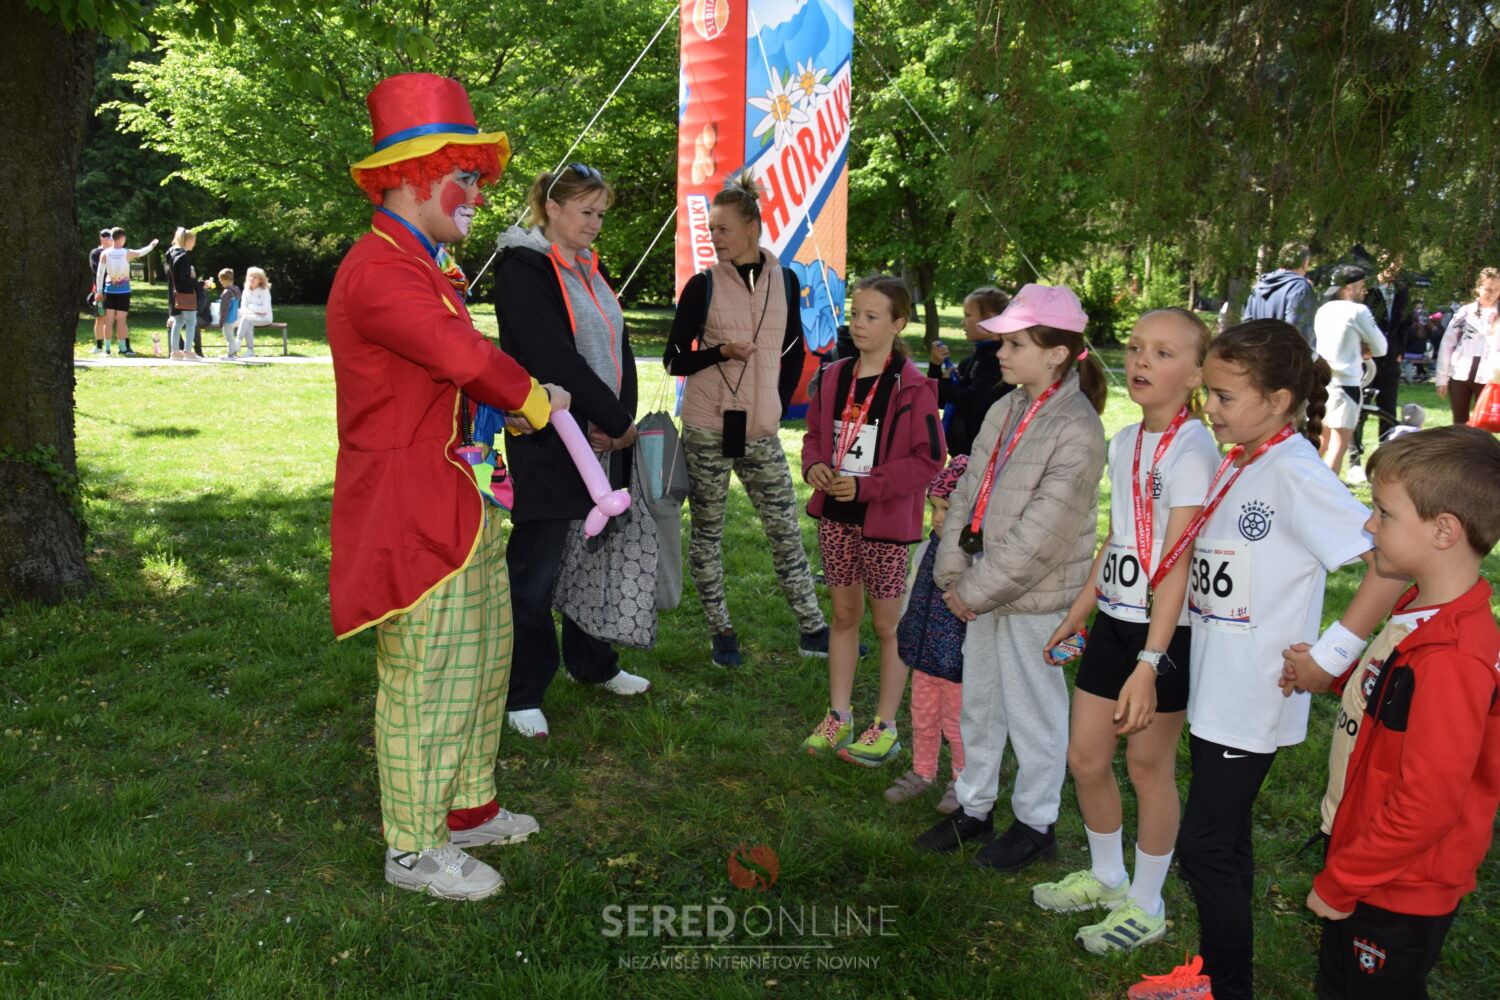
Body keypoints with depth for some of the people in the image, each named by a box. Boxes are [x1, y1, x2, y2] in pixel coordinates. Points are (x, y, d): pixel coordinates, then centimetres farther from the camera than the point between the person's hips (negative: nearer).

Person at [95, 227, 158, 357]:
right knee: (121, 319, -1)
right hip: (123, 290, -2)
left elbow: (100, 273, -2)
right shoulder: (127, 253, -8)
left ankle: (107, 348, 8)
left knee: (109, 319, 6)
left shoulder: (104, 254, -3)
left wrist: (99, 290, 4)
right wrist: (151, 246, 29)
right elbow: (140, 252, 10)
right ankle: (123, 348, -1)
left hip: (109, 289, 2)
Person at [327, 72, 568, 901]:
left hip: (459, 503, 11)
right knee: (422, 677, 0)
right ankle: (413, 848, 15)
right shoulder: (376, 271, -17)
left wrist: (512, 403, 5)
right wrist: (533, 399, -8)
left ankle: (467, 809, 33)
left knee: (480, 657, 18)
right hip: (411, 510, -11)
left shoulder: (420, 268, 18)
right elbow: (467, 357, -25)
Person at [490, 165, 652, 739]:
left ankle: (591, 664, 35)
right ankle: (523, 693, 14)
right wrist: (617, 421, -15)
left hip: (604, 441, 8)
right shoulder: (522, 269, -10)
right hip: (548, 448, -8)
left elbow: (620, 349, 9)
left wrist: (620, 419, -7)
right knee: (535, 570, 1)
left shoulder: (591, 270, 15)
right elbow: (554, 358, -19)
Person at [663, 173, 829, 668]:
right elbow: (674, 359, 0)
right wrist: (721, 352, -16)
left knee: (786, 531, 5)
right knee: (706, 533, 5)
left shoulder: (784, 281, 6)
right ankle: (721, 633, 18)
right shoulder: (703, 285, -1)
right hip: (707, 429, -2)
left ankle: (813, 630, 15)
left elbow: (795, 353, 17)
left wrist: (779, 405, 7)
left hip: (761, 433, 2)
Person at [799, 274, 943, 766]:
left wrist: (867, 485, -21)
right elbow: (814, 435, 16)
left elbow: (928, 457, -14)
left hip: (885, 522, -5)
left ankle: (886, 726, 21)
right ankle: (839, 717, 28)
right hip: (835, 516, 6)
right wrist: (814, 466, -6)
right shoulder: (834, 378, 5)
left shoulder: (911, 387, -12)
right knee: (844, 615, 15)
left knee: (887, 624, 8)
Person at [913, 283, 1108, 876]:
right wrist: (953, 575, -1)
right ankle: (974, 808, 36)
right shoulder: (1005, 411, 6)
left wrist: (978, 590, -16)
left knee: (1033, 711, 8)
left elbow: (1042, 532, -21)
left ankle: (1036, 823, 27)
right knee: (978, 704, 19)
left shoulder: (1076, 428, -18)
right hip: (984, 590, 8)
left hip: (1035, 598, -7)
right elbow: (968, 492, 8)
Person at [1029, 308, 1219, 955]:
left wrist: (1150, 661, -25)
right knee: (1085, 756, 13)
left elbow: (1176, 563, -22)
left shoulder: (1191, 450, -17)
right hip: (1115, 621, 7)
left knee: (1148, 765, 7)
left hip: (1167, 633, -7)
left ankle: (1146, 906, 28)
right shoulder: (1123, 443, 7)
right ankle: (1106, 876, 37)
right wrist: (1078, 611, 22)